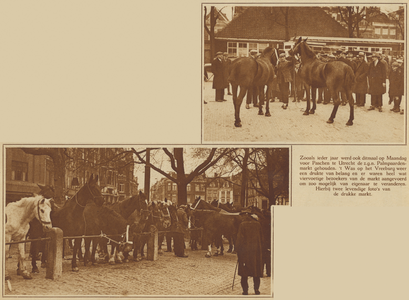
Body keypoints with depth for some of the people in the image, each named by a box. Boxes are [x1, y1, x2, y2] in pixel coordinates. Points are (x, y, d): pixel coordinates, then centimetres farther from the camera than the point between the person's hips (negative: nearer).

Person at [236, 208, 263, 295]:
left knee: (244, 274, 4)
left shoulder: (243, 225, -9)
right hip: (257, 252, 4)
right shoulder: (257, 224, 4)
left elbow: (239, 239, -9)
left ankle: (245, 291, 3)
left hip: (245, 252, -4)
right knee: (256, 273, 12)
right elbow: (261, 238, 9)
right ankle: (257, 289, 9)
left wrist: (238, 253, -3)